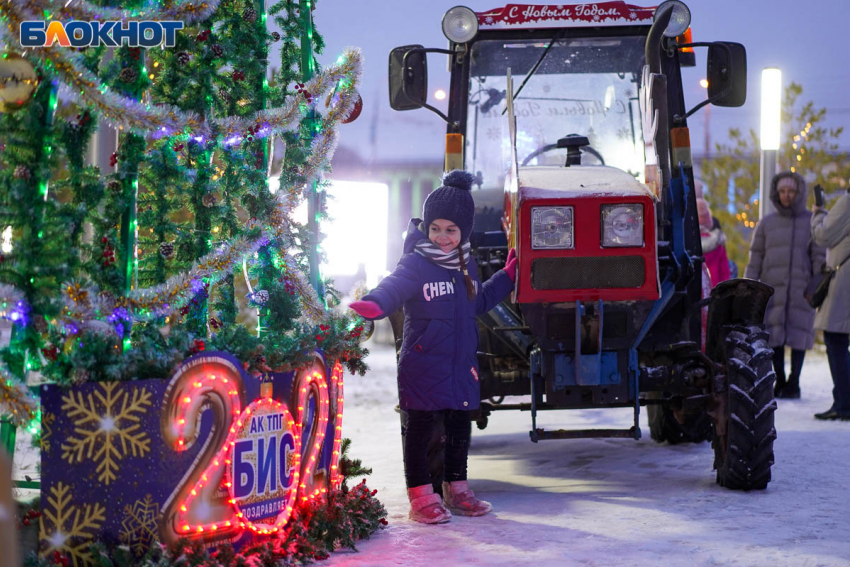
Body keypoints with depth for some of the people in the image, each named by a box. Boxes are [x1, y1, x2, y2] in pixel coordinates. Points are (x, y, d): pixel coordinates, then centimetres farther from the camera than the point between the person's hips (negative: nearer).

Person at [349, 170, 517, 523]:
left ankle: (456, 489, 27)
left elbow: (479, 302, 28)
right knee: (419, 427, 0)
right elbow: (395, 287, -30)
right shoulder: (417, 263, -11)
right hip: (422, 365, -7)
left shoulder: (466, 265, 12)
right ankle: (421, 496, 7)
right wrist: (373, 305, -50)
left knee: (460, 426, 14)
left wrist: (507, 277, 24)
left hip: (461, 363, 7)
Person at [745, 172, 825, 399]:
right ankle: (779, 382, 11)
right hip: (772, 287, 2)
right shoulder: (767, 223, 12)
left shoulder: (811, 221, 5)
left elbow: (819, 256, 3)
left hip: (800, 289, -2)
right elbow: (755, 256, 12)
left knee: (798, 335, -3)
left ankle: (794, 382, 6)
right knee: (774, 335, 0)